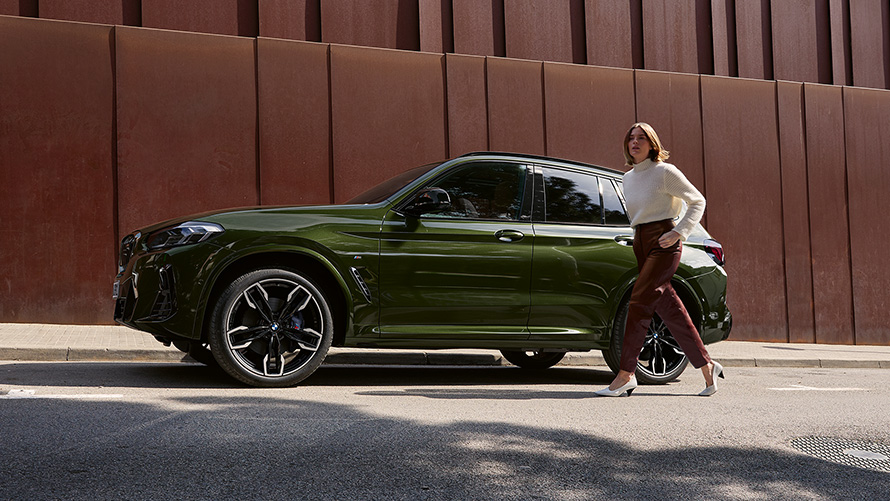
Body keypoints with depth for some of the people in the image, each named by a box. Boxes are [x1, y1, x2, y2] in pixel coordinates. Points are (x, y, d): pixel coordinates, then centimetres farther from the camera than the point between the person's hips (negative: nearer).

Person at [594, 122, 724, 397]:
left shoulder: (665, 172, -5)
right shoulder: (628, 178, 15)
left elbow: (697, 201, -2)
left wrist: (679, 232, -12)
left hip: (663, 243, -7)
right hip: (640, 243, 7)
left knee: (639, 303, -15)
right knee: (669, 309, 5)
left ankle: (625, 375, -14)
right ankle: (707, 367, 14)